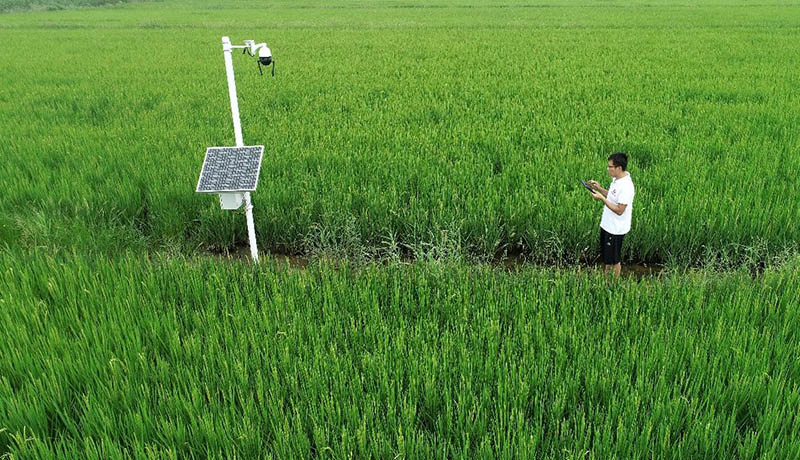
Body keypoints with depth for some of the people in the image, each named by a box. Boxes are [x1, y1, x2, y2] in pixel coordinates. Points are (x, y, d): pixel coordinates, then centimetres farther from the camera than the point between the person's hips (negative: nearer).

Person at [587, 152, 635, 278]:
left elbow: (619, 210, -27)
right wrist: (599, 188, 1)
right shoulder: (616, 179, 1)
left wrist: (602, 198, -26)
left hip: (616, 229, -10)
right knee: (606, 254, 24)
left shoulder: (626, 187, -28)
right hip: (607, 225, 10)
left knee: (615, 259, 9)